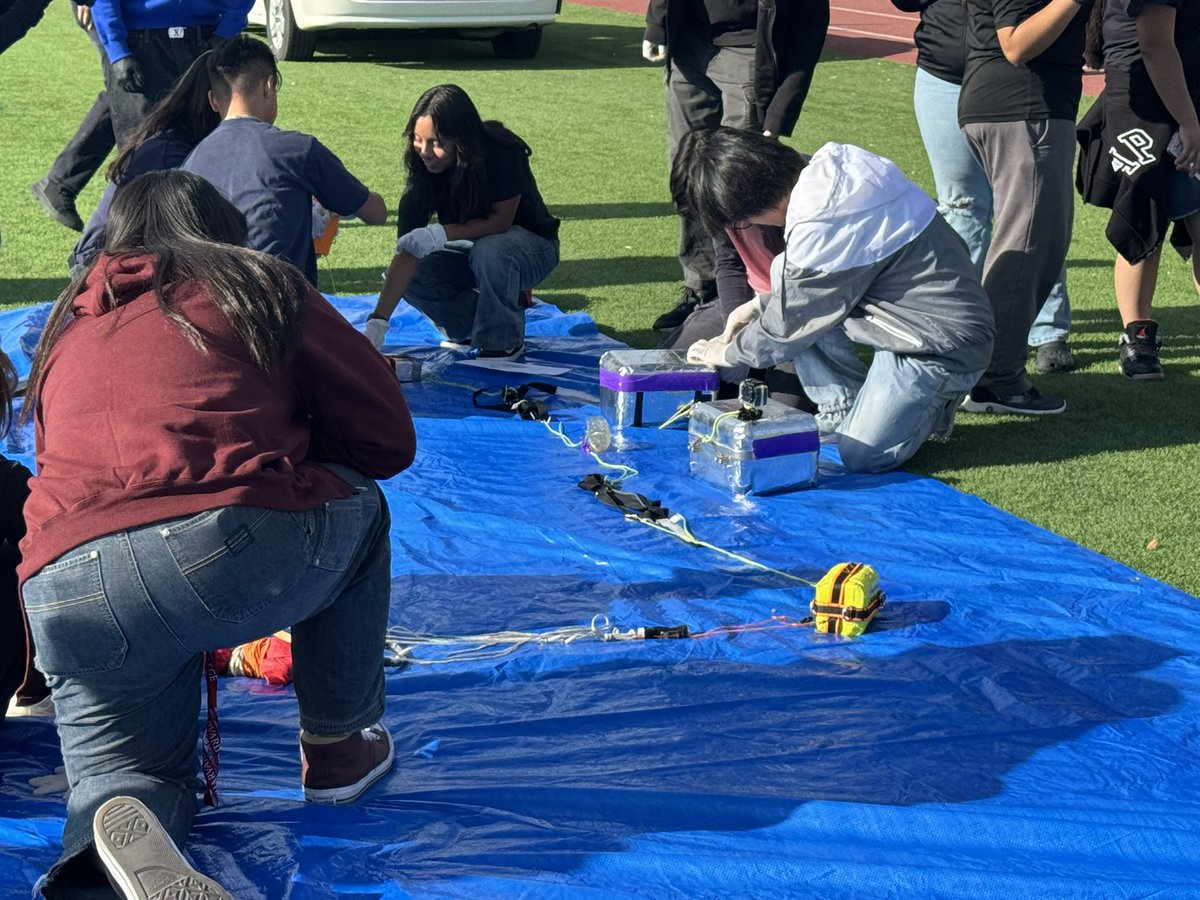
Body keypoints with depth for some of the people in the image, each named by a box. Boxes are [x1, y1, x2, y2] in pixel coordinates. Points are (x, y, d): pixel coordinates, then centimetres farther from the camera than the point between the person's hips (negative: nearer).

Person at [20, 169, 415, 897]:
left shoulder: (69, 331, 28)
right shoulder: (262, 289, 17)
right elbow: (389, 440, 17)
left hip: (65, 599, 3)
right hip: (241, 555, -3)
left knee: (127, 779, 22)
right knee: (357, 508, 28)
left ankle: (119, 827, -15)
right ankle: (337, 745, 30)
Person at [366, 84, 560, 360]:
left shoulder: (501, 153, -28)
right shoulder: (423, 170, -17)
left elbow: (501, 221, -26)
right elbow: (407, 249, -21)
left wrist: (442, 233, -40)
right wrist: (378, 320, -30)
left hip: (532, 246, -5)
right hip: (470, 250, 5)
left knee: (489, 251, -37)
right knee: (409, 274, -19)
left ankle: (504, 341, -15)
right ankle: (469, 328, 4)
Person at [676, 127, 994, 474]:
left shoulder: (821, 229, -28)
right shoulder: (832, 163, -2)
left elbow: (789, 325, -13)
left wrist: (727, 353, 4)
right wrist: (759, 305, 15)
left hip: (946, 346, -10)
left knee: (859, 457, -12)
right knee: (785, 274, 3)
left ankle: (934, 403, 13)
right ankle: (843, 408, 10)